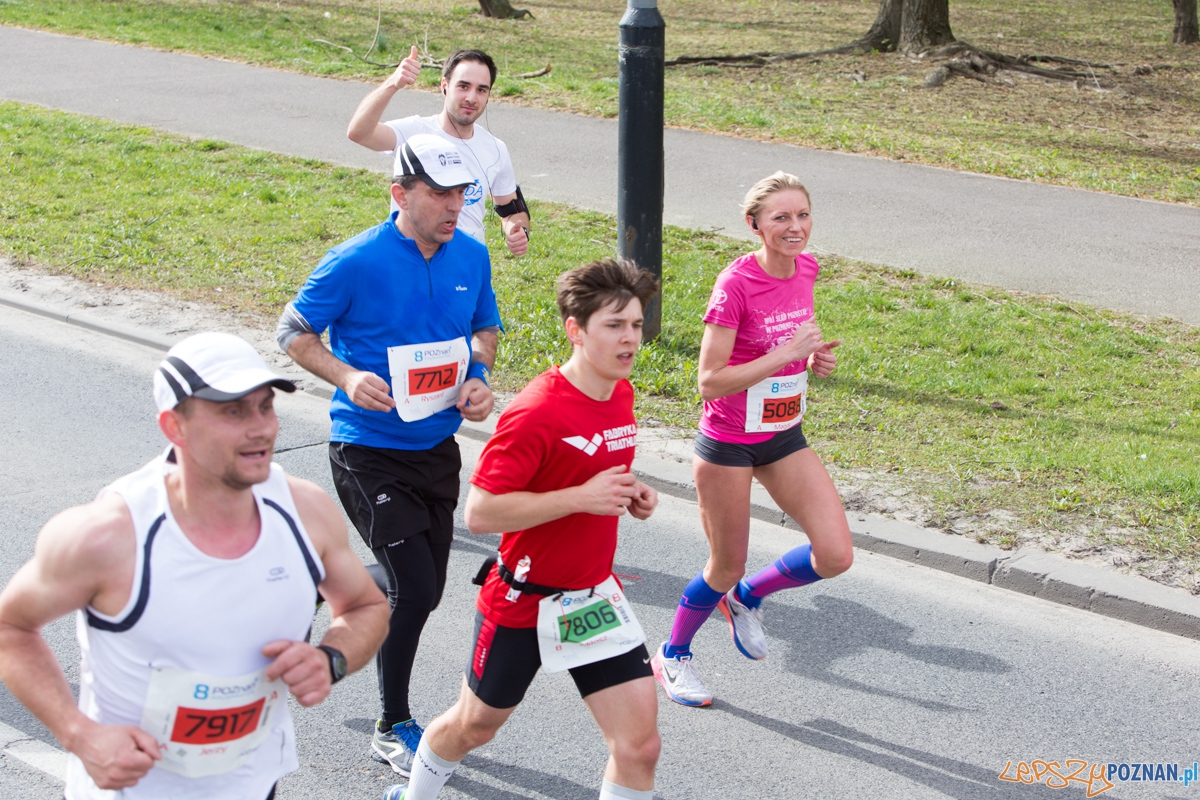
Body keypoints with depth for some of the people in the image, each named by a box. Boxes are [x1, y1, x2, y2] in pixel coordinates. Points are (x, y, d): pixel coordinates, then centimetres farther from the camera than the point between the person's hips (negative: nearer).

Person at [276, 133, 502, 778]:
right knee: (414, 591, -11)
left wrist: (477, 377, -4)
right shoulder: (356, 262, -16)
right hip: (369, 453, -6)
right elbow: (293, 331, -7)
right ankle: (393, 729, 10)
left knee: (423, 595, 14)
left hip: (438, 448, 6)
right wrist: (347, 378, -23)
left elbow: (485, 327, 17)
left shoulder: (471, 256, 0)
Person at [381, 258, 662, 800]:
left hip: (595, 599, 6)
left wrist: (631, 495, 0)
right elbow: (479, 512, -26)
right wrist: (580, 498, -28)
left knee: (640, 745, -3)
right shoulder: (537, 413, -24)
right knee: (474, 726, 18)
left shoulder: (621, 393, 1)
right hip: (523, 600, -6)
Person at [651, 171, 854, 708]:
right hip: (727, 445, -6)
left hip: (784, 437, 6)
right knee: (727, 567, 8)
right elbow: (709, 381, -23)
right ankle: (673, 654, 35)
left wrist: (815, 357, -1)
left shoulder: (806, 269, -1)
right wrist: (785, 355, -27)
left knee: (835, 556, -4)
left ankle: (747, 596, 25)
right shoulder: (736, 284, -22)